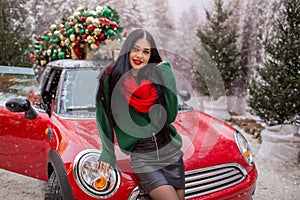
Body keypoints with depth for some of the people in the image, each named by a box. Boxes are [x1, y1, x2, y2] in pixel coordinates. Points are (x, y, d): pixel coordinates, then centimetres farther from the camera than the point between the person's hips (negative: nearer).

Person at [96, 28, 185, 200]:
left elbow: (171, 115, -6)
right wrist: (108, 153, 6)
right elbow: (104, 117, 6)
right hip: (142, 159, -3)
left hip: (172, 154, 3)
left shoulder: (158, 75, 2)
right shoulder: (111, 78, -3)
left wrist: (168, 76, -7)